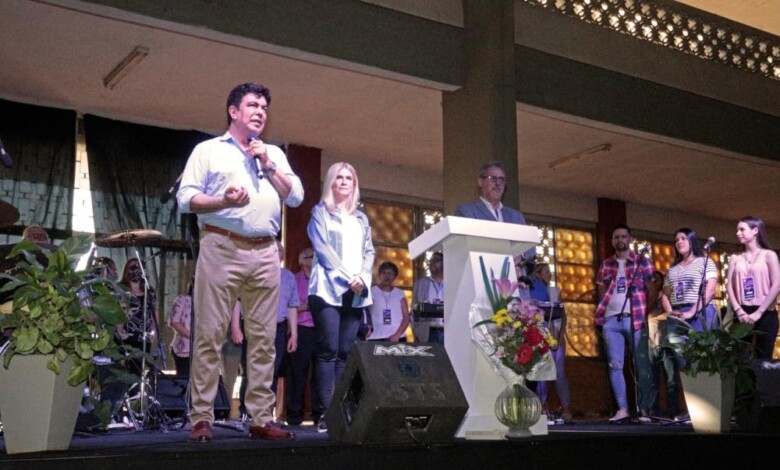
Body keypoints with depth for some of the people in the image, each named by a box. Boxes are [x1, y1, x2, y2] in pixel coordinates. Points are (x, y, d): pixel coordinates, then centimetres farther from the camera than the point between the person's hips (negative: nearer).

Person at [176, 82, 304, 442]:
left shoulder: (274, 154, 22)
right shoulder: (208, 150, 9)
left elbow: (296, 197, 12)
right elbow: (186, 198, 0)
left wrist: (268, 165, 2)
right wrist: (224, 201, -16)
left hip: (265, 253, 4)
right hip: (221, 247, -4)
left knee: (263, 338, 2)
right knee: (210, 335, -6)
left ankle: (261, 419, 5)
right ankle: (201, 419, -2)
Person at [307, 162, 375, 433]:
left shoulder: (361, 219, 22)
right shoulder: (321, 212, 9)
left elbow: (369, 252, 16)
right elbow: (322, 248, -3)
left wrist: (362, 278, -4)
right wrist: (347, 277, -12)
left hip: (356, 293, 4)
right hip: (329, 289, -4)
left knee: (346, 353, 0)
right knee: (329, 351, -11)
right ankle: (326, 412, -12)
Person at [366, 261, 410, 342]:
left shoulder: (399, 294, 13)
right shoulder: (371, 292, 7)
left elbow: (406, 317, 8)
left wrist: (397, 335, -7)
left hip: (398, 338, 2)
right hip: (375, 338, -2)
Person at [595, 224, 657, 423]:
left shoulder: (642, 262, 5)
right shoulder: (605, 265, 14)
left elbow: (652, 291, 4)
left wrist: (643, 311, -5)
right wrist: (602, 313, 4)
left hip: (635, 319, -3)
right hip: (611, 320, 3)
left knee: (641, 365, -1)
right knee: (615, 366, 0)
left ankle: (646, 408, 5)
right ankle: (622, 409, 4)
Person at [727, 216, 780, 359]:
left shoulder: (768, 255, 5)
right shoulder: (735, 259, 14)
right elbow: (729, 286, 6)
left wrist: (759, 312, -13)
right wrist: (738, 310, -10)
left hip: (765, 314, -3)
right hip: (742, 314, 3)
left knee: (763, 358, -4)